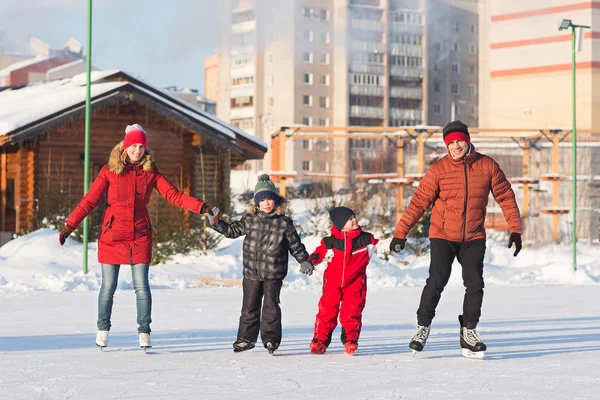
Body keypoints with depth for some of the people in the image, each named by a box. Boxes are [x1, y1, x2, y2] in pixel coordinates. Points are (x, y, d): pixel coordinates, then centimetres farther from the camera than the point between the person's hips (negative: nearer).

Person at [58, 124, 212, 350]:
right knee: (108, 286, 4)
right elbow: (90, 200, -2)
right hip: (112, 235, -1)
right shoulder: (110, 171, 0)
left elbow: (174, 195, -2)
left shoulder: (150, 173, 5)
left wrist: (201, 207, -14)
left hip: (139, 236, 1)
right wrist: (70, 225, -7)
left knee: (141, 286, -4)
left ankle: (144, 333, 4)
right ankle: (103, 330, 21)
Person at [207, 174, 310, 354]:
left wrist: (304, 261, 1)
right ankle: (246, 338, 18)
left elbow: (295, 244, 5)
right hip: (251, 272, 2)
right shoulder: (250, 220, 2)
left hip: (273, 273, -2)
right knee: (249, 306, 8)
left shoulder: (284, 223, -2)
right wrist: (216, 222, 1)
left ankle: (271, 338, 5)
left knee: (271, 305, -3)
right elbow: (232, 230, 10)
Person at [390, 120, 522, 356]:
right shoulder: (438, 169, -9)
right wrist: (401, 233, -12)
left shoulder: (487, 166, -3)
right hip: (443, 236, -2)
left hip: (473, 238, 2)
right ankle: (423, 326, 8)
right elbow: (419, 202, -9)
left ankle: (468, 332, 11)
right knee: (437, 281, -10)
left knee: (475, 283, -4)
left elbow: (505, 196, 4)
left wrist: (515, 229, 0)